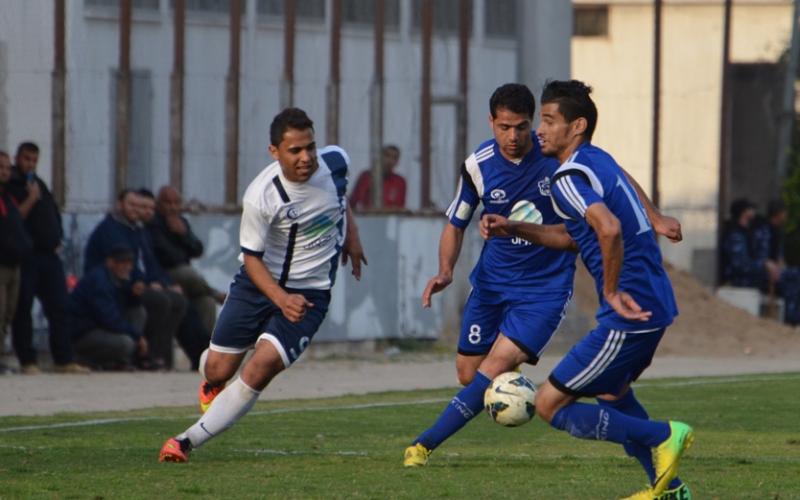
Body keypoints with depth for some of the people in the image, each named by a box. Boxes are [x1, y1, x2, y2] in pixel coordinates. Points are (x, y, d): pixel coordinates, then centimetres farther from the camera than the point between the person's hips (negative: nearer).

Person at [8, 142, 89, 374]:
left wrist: (57, 239, 13)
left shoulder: (39, 183, 20)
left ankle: (64, 359, 5)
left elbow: (54, 214, 27)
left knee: (58, 307, 3)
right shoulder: (9, 186, -3)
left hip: (49, 254, 7)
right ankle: (28, 361, 0)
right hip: (25, 257, -7)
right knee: (23, 309, -3)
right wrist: (30, 200, -18)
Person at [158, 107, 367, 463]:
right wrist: (281, 299, -29)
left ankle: (188, 440, -11)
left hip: (310, 291, 1)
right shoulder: (261, 196, -25)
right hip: (259, 283, -1)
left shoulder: (335, 162, -12)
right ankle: (211, 386, 50)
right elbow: (251, 257, -16)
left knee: (261, 368, -18)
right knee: (218, 369, 7)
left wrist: (351, 235, 16)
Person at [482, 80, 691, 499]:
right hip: (655, 304, 10)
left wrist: (612, 291, -24)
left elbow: (608, 229, -34)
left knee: (550, 405, -3)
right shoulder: (598, 161, 15)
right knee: (610, 392, 33)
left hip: (630, 313, -10)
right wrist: (513, 229, 20)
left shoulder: (569, 178, -15)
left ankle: (662, 436, -4)